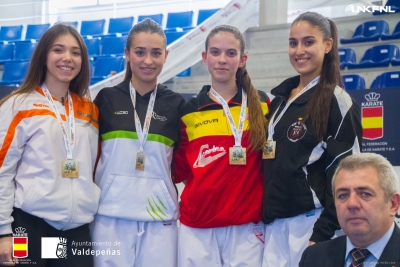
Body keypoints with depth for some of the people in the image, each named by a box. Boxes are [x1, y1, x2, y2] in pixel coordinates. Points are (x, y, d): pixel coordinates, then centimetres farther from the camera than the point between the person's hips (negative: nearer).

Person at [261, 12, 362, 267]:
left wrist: (323, 234, -15)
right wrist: (262, 215, 14)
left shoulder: (337, 101, -8)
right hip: (274, 222, 6)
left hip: (312, 221, -6)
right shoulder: (279, 97, 12)